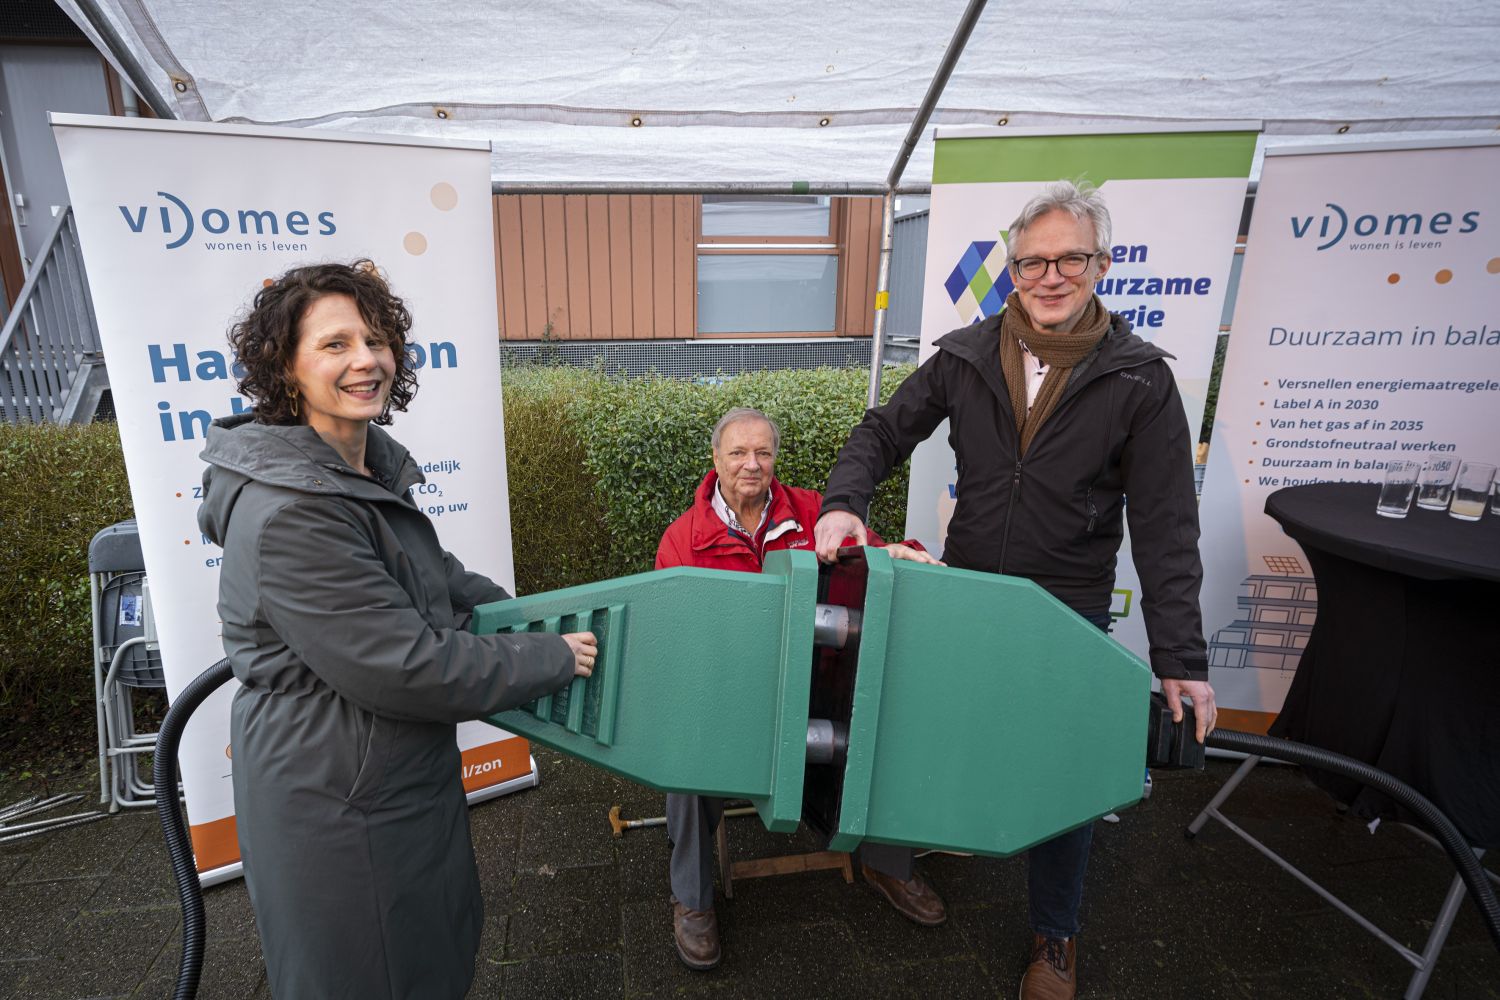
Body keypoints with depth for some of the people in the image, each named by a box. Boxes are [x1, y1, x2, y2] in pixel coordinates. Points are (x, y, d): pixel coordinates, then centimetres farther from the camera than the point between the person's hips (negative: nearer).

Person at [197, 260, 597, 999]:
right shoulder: (287, 511, -29)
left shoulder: (369, 464, 2)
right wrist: (554, 660, -18)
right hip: (339, 807, -9)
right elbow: (405, 669, -28)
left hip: (406, 778, 9)